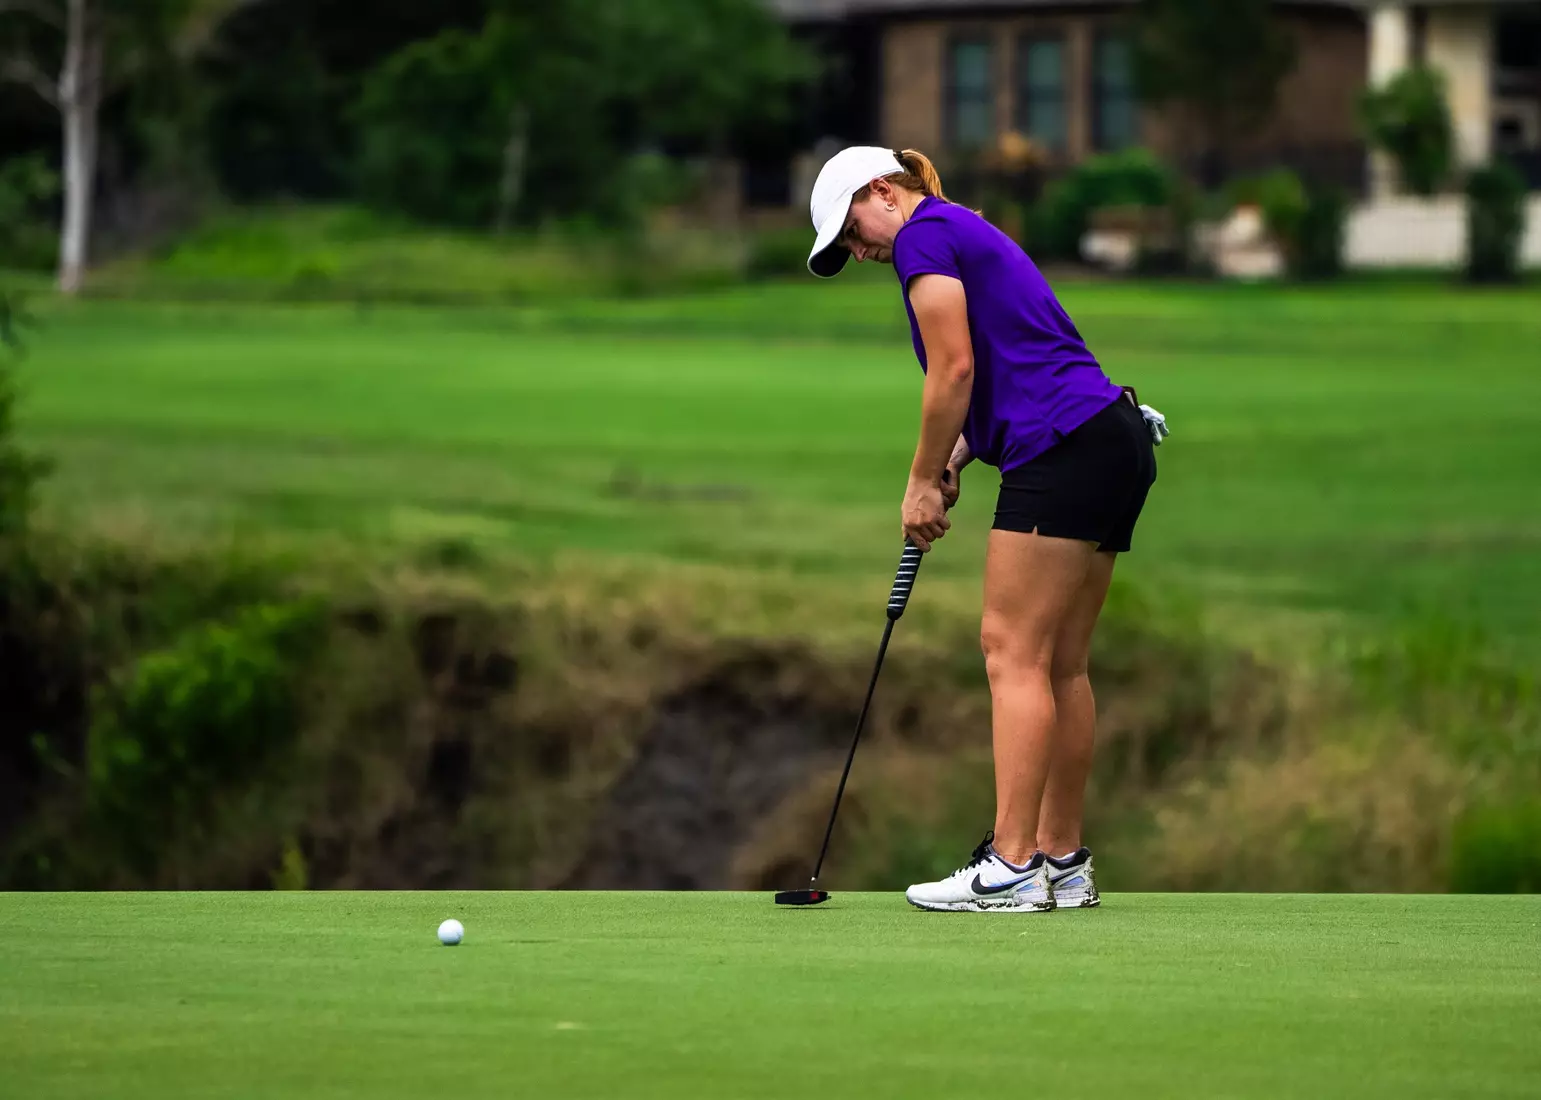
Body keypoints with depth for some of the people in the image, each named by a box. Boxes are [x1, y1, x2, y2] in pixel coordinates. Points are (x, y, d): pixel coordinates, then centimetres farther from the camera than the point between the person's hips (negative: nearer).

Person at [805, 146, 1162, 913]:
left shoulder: (925, 235, -4)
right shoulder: (970, 235, 26)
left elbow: (956, 369, -11)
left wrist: (923, 480, -1)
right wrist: (954, 463, 12)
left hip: (1062, 449, -10)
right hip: (1116, 443, 10)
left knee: (1014, 653, -10)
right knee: (1060, 663, 10)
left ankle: (1011, 866, -13)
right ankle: (1064, 862, 12)